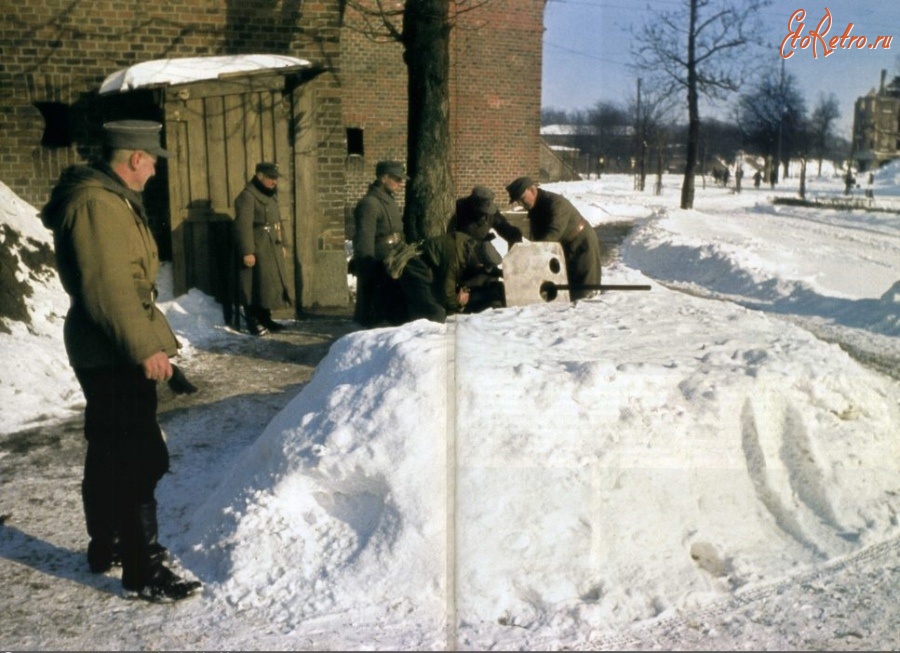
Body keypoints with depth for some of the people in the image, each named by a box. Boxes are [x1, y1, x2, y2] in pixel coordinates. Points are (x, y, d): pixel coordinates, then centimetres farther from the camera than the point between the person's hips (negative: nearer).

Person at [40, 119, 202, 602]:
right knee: (140, 459, -7)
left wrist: (147, 338, 24)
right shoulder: (96, 204, -19)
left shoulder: (107, 198, 15)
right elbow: (108, 288, -27)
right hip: (115, 352, -11)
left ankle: (106, 546, 35)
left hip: (107, 350, 11)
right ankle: (141, 571, 1)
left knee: (108, 453, 20)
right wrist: (144, 348, -27)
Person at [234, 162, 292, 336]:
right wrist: (247, 252, -24)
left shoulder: (270, 195, 16)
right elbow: (243, 225, -19)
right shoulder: (247, 196, -14)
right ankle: (252, 322, 4)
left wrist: (281, 244, 21)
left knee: (271, 284, 14)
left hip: (271, 248, 9)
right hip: (256, 250, -9)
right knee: (255, 286, -4)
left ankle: (265, 320, 24)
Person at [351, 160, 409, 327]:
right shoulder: (369, 204, -16)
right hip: (377, 271, -9)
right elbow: (364, 245, -19)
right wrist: (370, 275, -19)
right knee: (377, 319, -1)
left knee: (395, 317, 15)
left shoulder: (390, 200, 13)